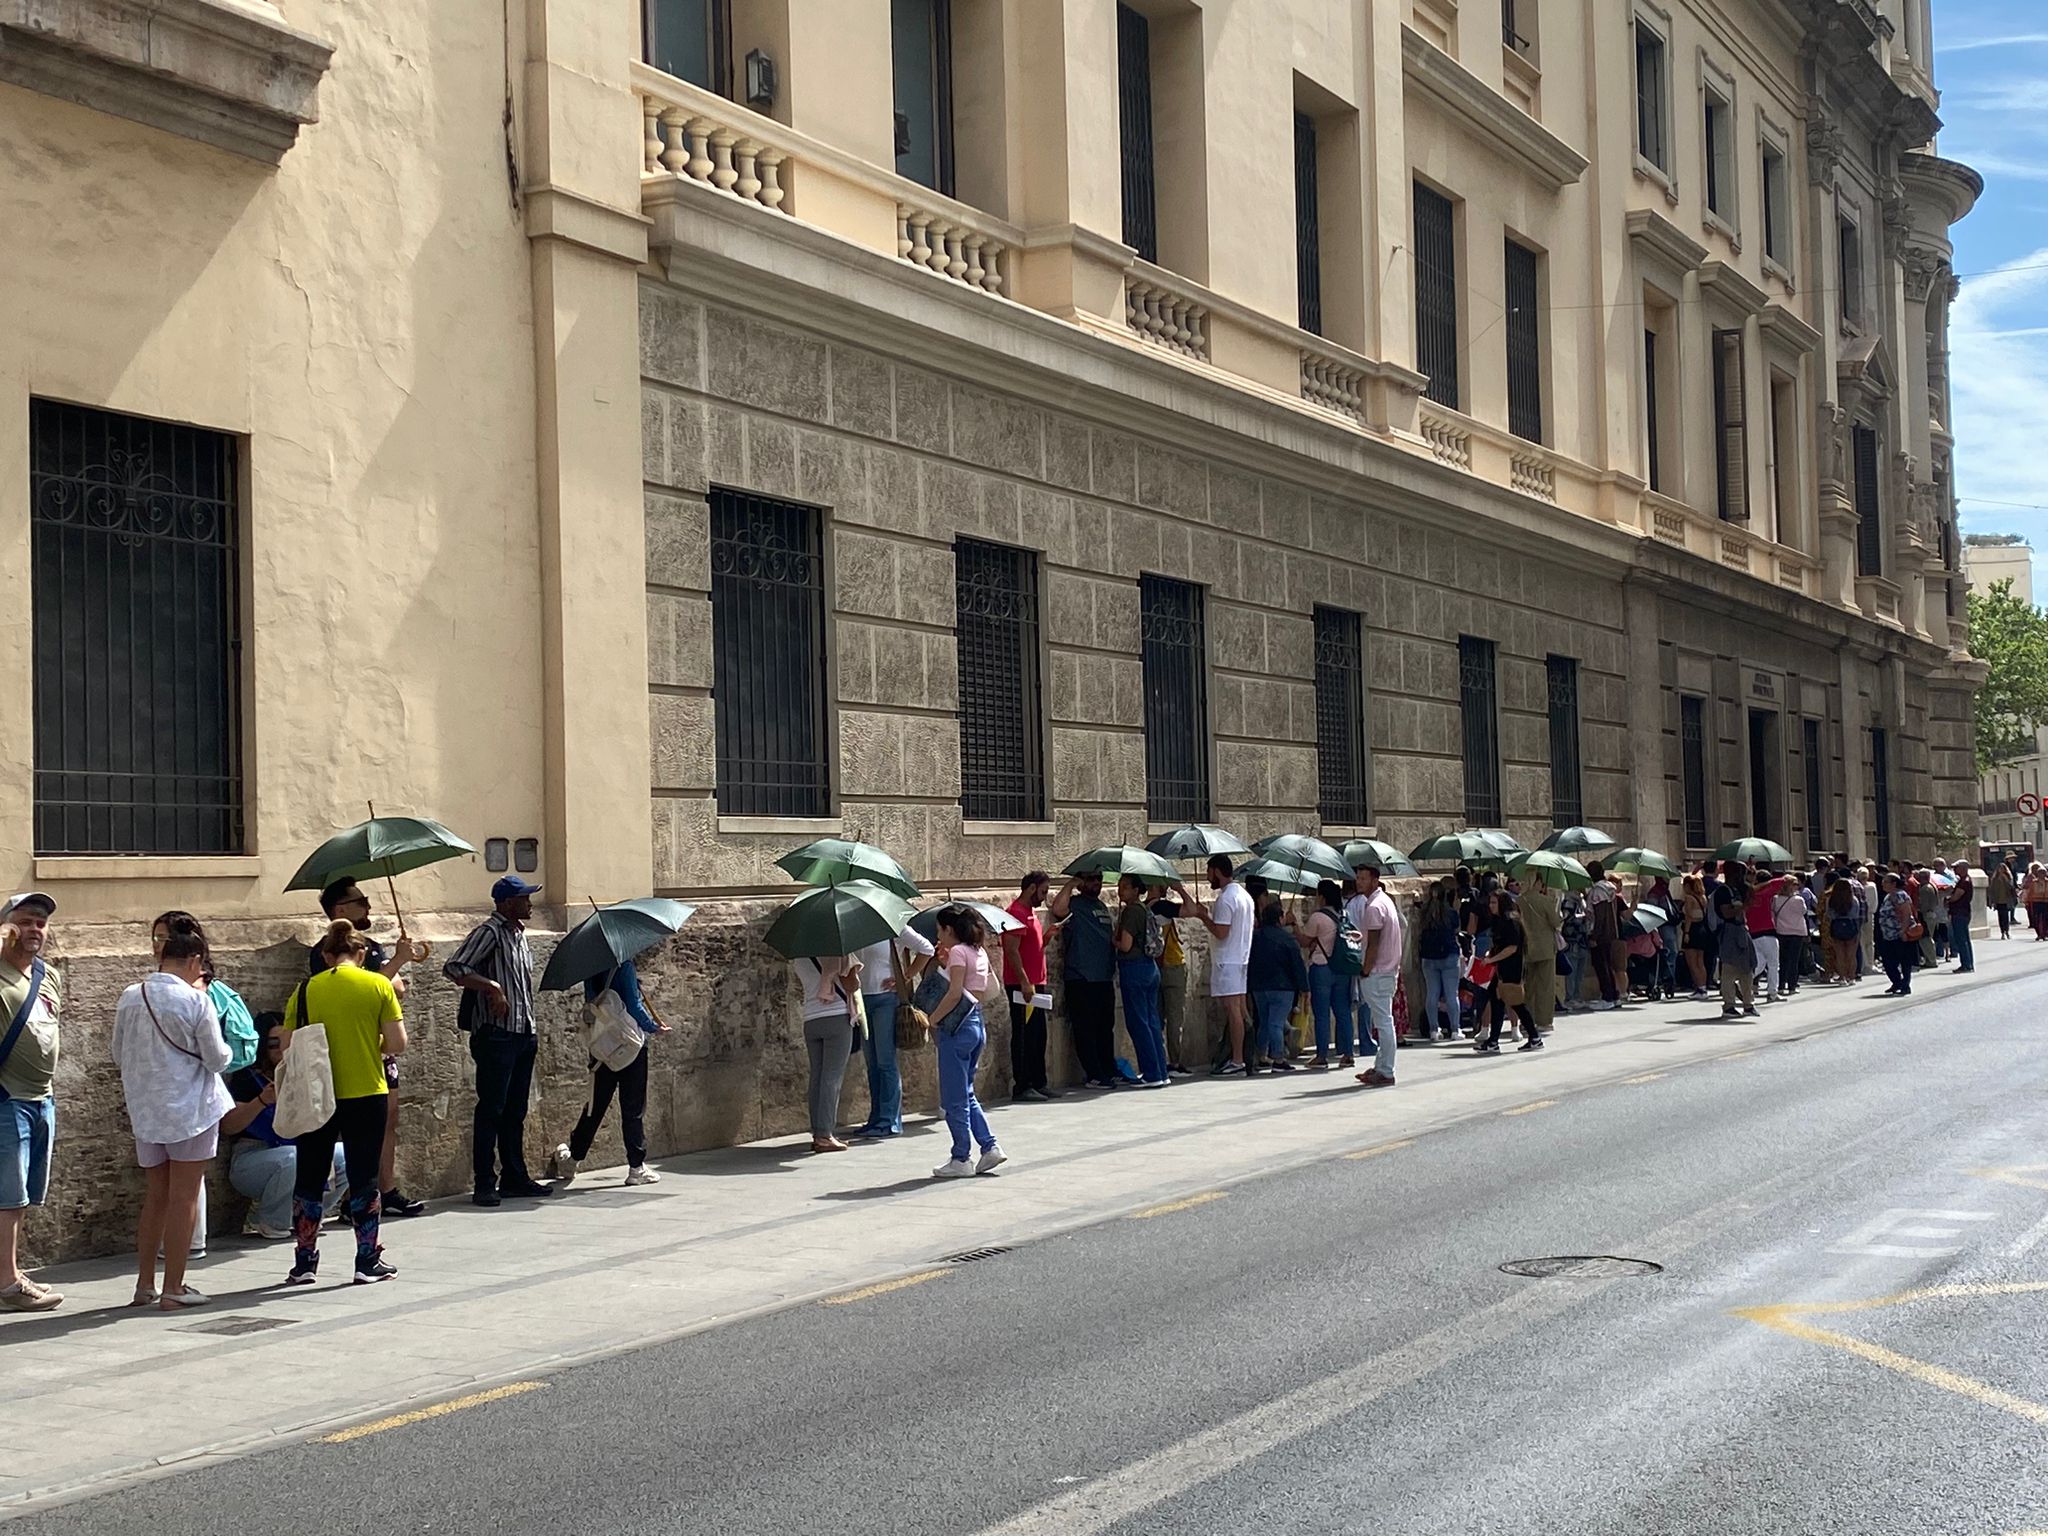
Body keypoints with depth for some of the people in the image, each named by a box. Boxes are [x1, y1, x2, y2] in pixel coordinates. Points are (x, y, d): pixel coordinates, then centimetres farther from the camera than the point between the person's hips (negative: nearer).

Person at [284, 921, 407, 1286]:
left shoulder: (306, 989, -1)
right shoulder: (379, 986, -5)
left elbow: (288, 1048, 0)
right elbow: (397, 1045, -7)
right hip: (367, 1095, -1)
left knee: (310, 1179, 13)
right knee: (364, 1179, 8)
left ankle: (304, 1262, 17)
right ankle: (368, 1262, 14)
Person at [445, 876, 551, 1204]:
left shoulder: (519, 934, 17)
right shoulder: (489, 932, -10)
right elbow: (453, 968, -20)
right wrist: (491, 986, -25)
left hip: (523, 1035, 8)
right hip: (496, 1035, -8)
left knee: (515, 1111, 13)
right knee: (491, 1109, -5)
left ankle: (515, 1178, 19)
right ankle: (484, 1184, -1)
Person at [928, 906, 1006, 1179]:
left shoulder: (958, 952, -12)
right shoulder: (979, 952, 13)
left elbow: (955, 993, -20)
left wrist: (933, 1019, -12)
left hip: (958, 1028, -9)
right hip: (977, 1024, 9)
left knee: (954, 1098, 0)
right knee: (966, 1093, 18)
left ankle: (961, 1160, 4)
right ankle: (990, 1147, 11)